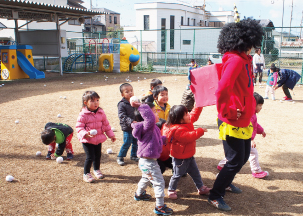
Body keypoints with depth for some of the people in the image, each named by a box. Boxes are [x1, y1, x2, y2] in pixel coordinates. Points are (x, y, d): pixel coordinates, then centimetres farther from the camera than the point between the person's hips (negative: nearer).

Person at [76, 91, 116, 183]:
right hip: (87, 140, -5)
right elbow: (79, 127, -14)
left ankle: (96, 170, 41)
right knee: (90, 157, -6)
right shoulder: (83, 114, -16)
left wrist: (111, 135, 12)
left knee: (98, 155, 17)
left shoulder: (101, 113, 1)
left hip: (99, 139, 5)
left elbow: (106, 124, 10)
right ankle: (86, 174, 14)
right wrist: (85, 134, -32)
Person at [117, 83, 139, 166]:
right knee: (127, 143, -1)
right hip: (127, 128, -6)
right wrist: (131, 121, -30)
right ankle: (120, 157, 17)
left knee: (135, 142, 15)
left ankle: (133, 155, 34)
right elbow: (122, 116, -21)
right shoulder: (122, 104, -14)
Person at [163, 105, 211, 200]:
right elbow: (189, 137, -39)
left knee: (195, 172, 18)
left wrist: (199, 106, 1)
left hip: (189, 156, 9)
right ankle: (171, 190, 26)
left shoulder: (186, 122, -1)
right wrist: (200, 131, -34)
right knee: (177, 174, 8)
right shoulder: (178, 130, -31)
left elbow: (194, 115, 12)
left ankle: (201, 187, 32)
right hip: (180, 158, -9)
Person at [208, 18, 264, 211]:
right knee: (235, 161, 0)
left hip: (244, 121, 10)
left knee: (244, 156, 22)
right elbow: (222, 90, -34)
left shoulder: (243, 60, 10)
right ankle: (215, 196, 15)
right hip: (232, 123, -10)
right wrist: (226, 112, -22)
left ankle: (225, 182, 42)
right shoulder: (235, 60, -23)